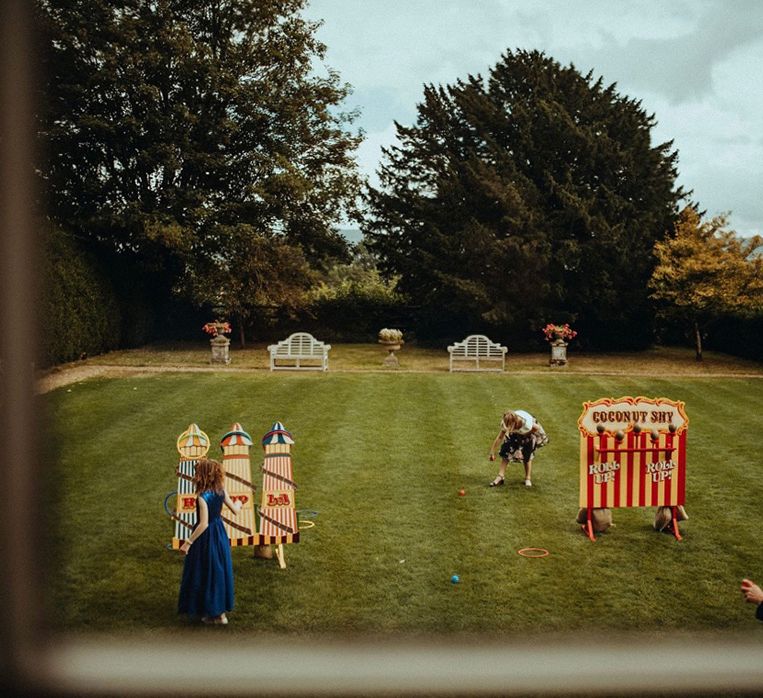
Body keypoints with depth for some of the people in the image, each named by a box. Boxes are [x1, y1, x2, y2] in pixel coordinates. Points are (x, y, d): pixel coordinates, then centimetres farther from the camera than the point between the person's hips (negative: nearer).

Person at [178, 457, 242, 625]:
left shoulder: (202, 497, -24)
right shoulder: (221, 491, -6)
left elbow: (203, 524, -27)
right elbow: (235, 511, 3)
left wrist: (188, 542, -22)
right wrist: (238, 504, 25)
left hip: (206, 537, -7)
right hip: (219, 534, 7)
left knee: (205, 573, 8)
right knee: (219, 570, 18)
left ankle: (216, 614, 16)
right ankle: (220, 609, 29)